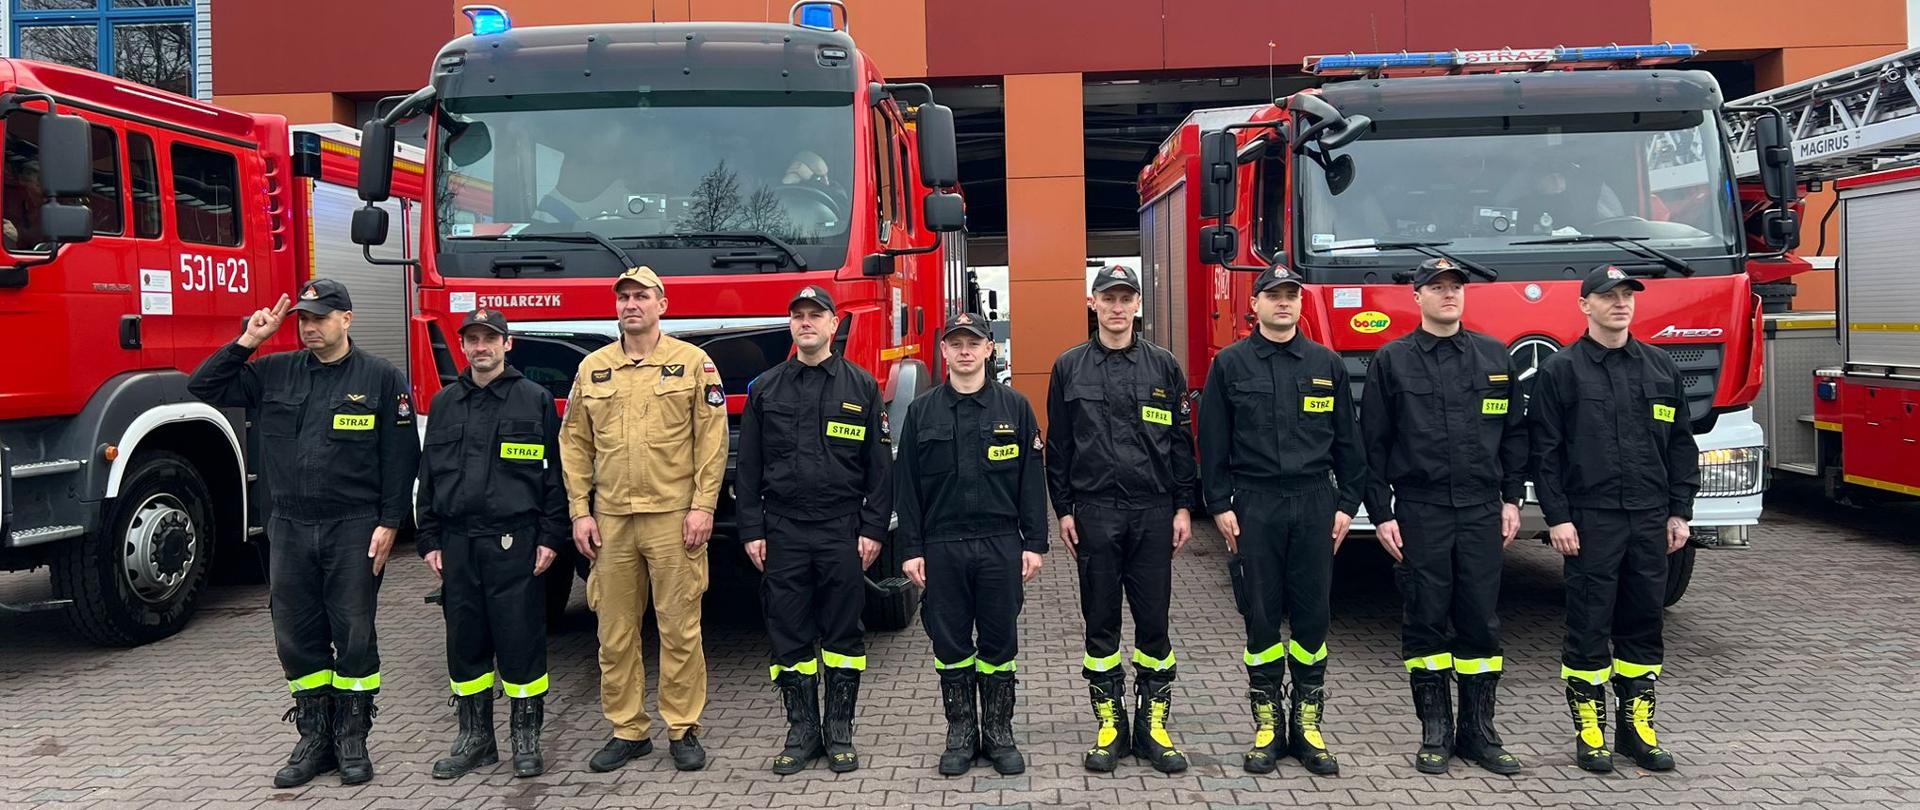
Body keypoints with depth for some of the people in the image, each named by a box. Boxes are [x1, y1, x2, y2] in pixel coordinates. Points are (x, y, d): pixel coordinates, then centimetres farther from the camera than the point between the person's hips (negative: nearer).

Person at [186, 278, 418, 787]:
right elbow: (203, 388, 10)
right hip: (290, 529, 4)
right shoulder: (274, 373, 8)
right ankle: (314, 739, 20)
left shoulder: (381, 379, -2)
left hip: (353, 529, -4)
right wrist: (246, 342, 0)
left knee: (354, 635, 3)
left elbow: (401, 457, -4)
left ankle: (352, 740, 15)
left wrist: (389, 523, -9)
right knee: (297, 637, 9)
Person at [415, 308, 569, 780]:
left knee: (521, 641, 0)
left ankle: (526, 739, 12)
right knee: (465, 643, 9)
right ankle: (475, 738, 21)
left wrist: (551, 537, -6)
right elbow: (428, 476, 15)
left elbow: (555, 473, -1)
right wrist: (429, 541, 9)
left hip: (514, 542, -4)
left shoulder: (535, 400, 1)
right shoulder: (445, 404, 12)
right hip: (458, 543, 4)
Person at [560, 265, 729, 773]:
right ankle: (627, 731, 19)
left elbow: (713, 439, -2)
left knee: (679, 629, 2)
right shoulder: (592, 368, 11)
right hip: (611, 520, 3)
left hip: (674, 518, -3)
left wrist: (703, 506, -9)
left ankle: (684, 730, 13)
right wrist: (580, 512, 4)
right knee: (615, 633, 8)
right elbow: (575, 444, 11)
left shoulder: (693, 362, 2)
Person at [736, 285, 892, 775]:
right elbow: (749, 466, 7)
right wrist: (752, 530, 1)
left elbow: (879, 465, 2)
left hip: (843, 532, -1)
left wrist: (873, 529, -4)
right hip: (783, 532, 1)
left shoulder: (862, 386, 4)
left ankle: (840, 733, 16)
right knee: (789, 637, 5)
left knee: (843, 634, 5)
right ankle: (802, 730, 17)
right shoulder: (765, 389, 8)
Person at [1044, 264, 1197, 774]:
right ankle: (1110, 725, 16)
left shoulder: (1163, 366, 6)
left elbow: (1181, 441, 7)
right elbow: (1058, 445, 6)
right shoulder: (1069, 368, 5)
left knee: (1153, 621, 4)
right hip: (1095, 512, 0)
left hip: (1153, 512, 0)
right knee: (1101, 623, 6)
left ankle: (1153, 725, 15)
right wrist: (1064, 509, 1)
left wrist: (1183, 506, 1)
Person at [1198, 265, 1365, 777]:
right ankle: (1267, 725, 14)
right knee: (1261, 617, 3)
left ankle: (1308, 725, 15)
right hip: (1254, 505, -2)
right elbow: (1213, 442, 1)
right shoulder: (1231, 364, 2)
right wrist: (1219, 506, -4)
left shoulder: (1327, 364, 8)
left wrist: (1347, 503, 4)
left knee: (1312, 615, 4)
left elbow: (1347, 440, 10)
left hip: (1314, 504, 2)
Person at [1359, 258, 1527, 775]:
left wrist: (1512, 498, 5)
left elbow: (1514, 432, 12)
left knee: (1481, 621, 5)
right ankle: (1435, 732, 13)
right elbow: (1373, 442, 0)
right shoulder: (1392, 361, 1)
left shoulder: (1495, 357, 9)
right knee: (1426, 622, 3)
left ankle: (1479, 731, 16)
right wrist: (1380, 514, -4)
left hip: (1482, 511, 2)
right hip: (1420, 513, -2)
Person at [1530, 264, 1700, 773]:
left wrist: (1680, 511, 7)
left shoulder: (1661, 368, 10)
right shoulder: (1560, 371, -3)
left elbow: (1681, 444, 13)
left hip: (1650, 520, 4)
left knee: (1644, 622, 9)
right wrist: (1557, 517, -11)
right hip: (1590, 520, -4)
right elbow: (1545, 452, -5)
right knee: (1589, 625, 1)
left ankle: (1637, 726, 20)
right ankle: (1589, 728, 11)